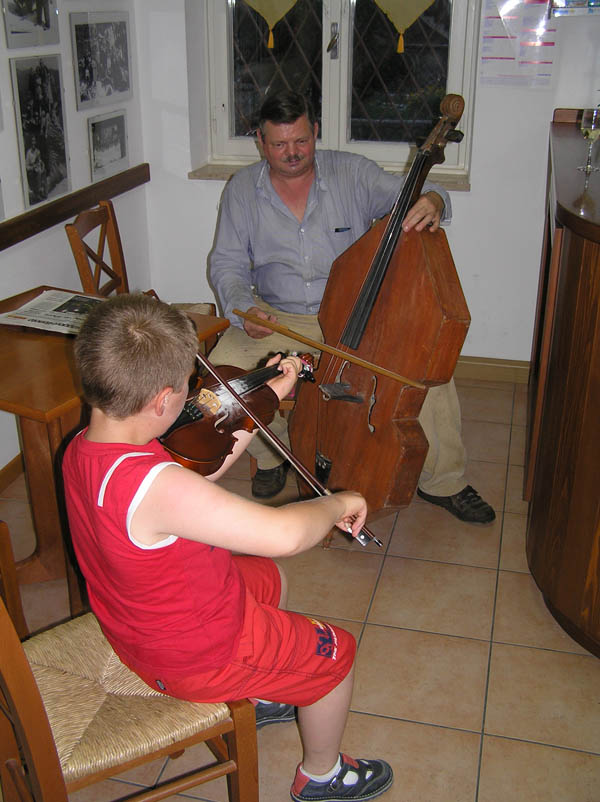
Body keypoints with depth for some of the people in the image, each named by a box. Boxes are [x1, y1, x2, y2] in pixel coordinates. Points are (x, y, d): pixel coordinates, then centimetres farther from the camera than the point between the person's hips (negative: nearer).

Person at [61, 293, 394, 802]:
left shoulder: (81, 449, -11)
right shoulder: (153, 485, -41)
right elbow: (285, 535, -42)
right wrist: (338, 502, -20)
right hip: (194, 656, -8)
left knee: (270, 580, 31)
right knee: (336, 653, 12)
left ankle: (253, 699, 51)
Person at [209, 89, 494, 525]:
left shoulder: (352, 172, -2)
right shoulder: (243, 189, 2)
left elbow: (405, 193, -10)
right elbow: (226, 263, 3)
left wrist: (431, 201, -36)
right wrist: (242, 307, -18)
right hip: (278, 320, 1)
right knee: (224, 368, -26)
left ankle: (443, 481, 0)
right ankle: (272, 453, 5)